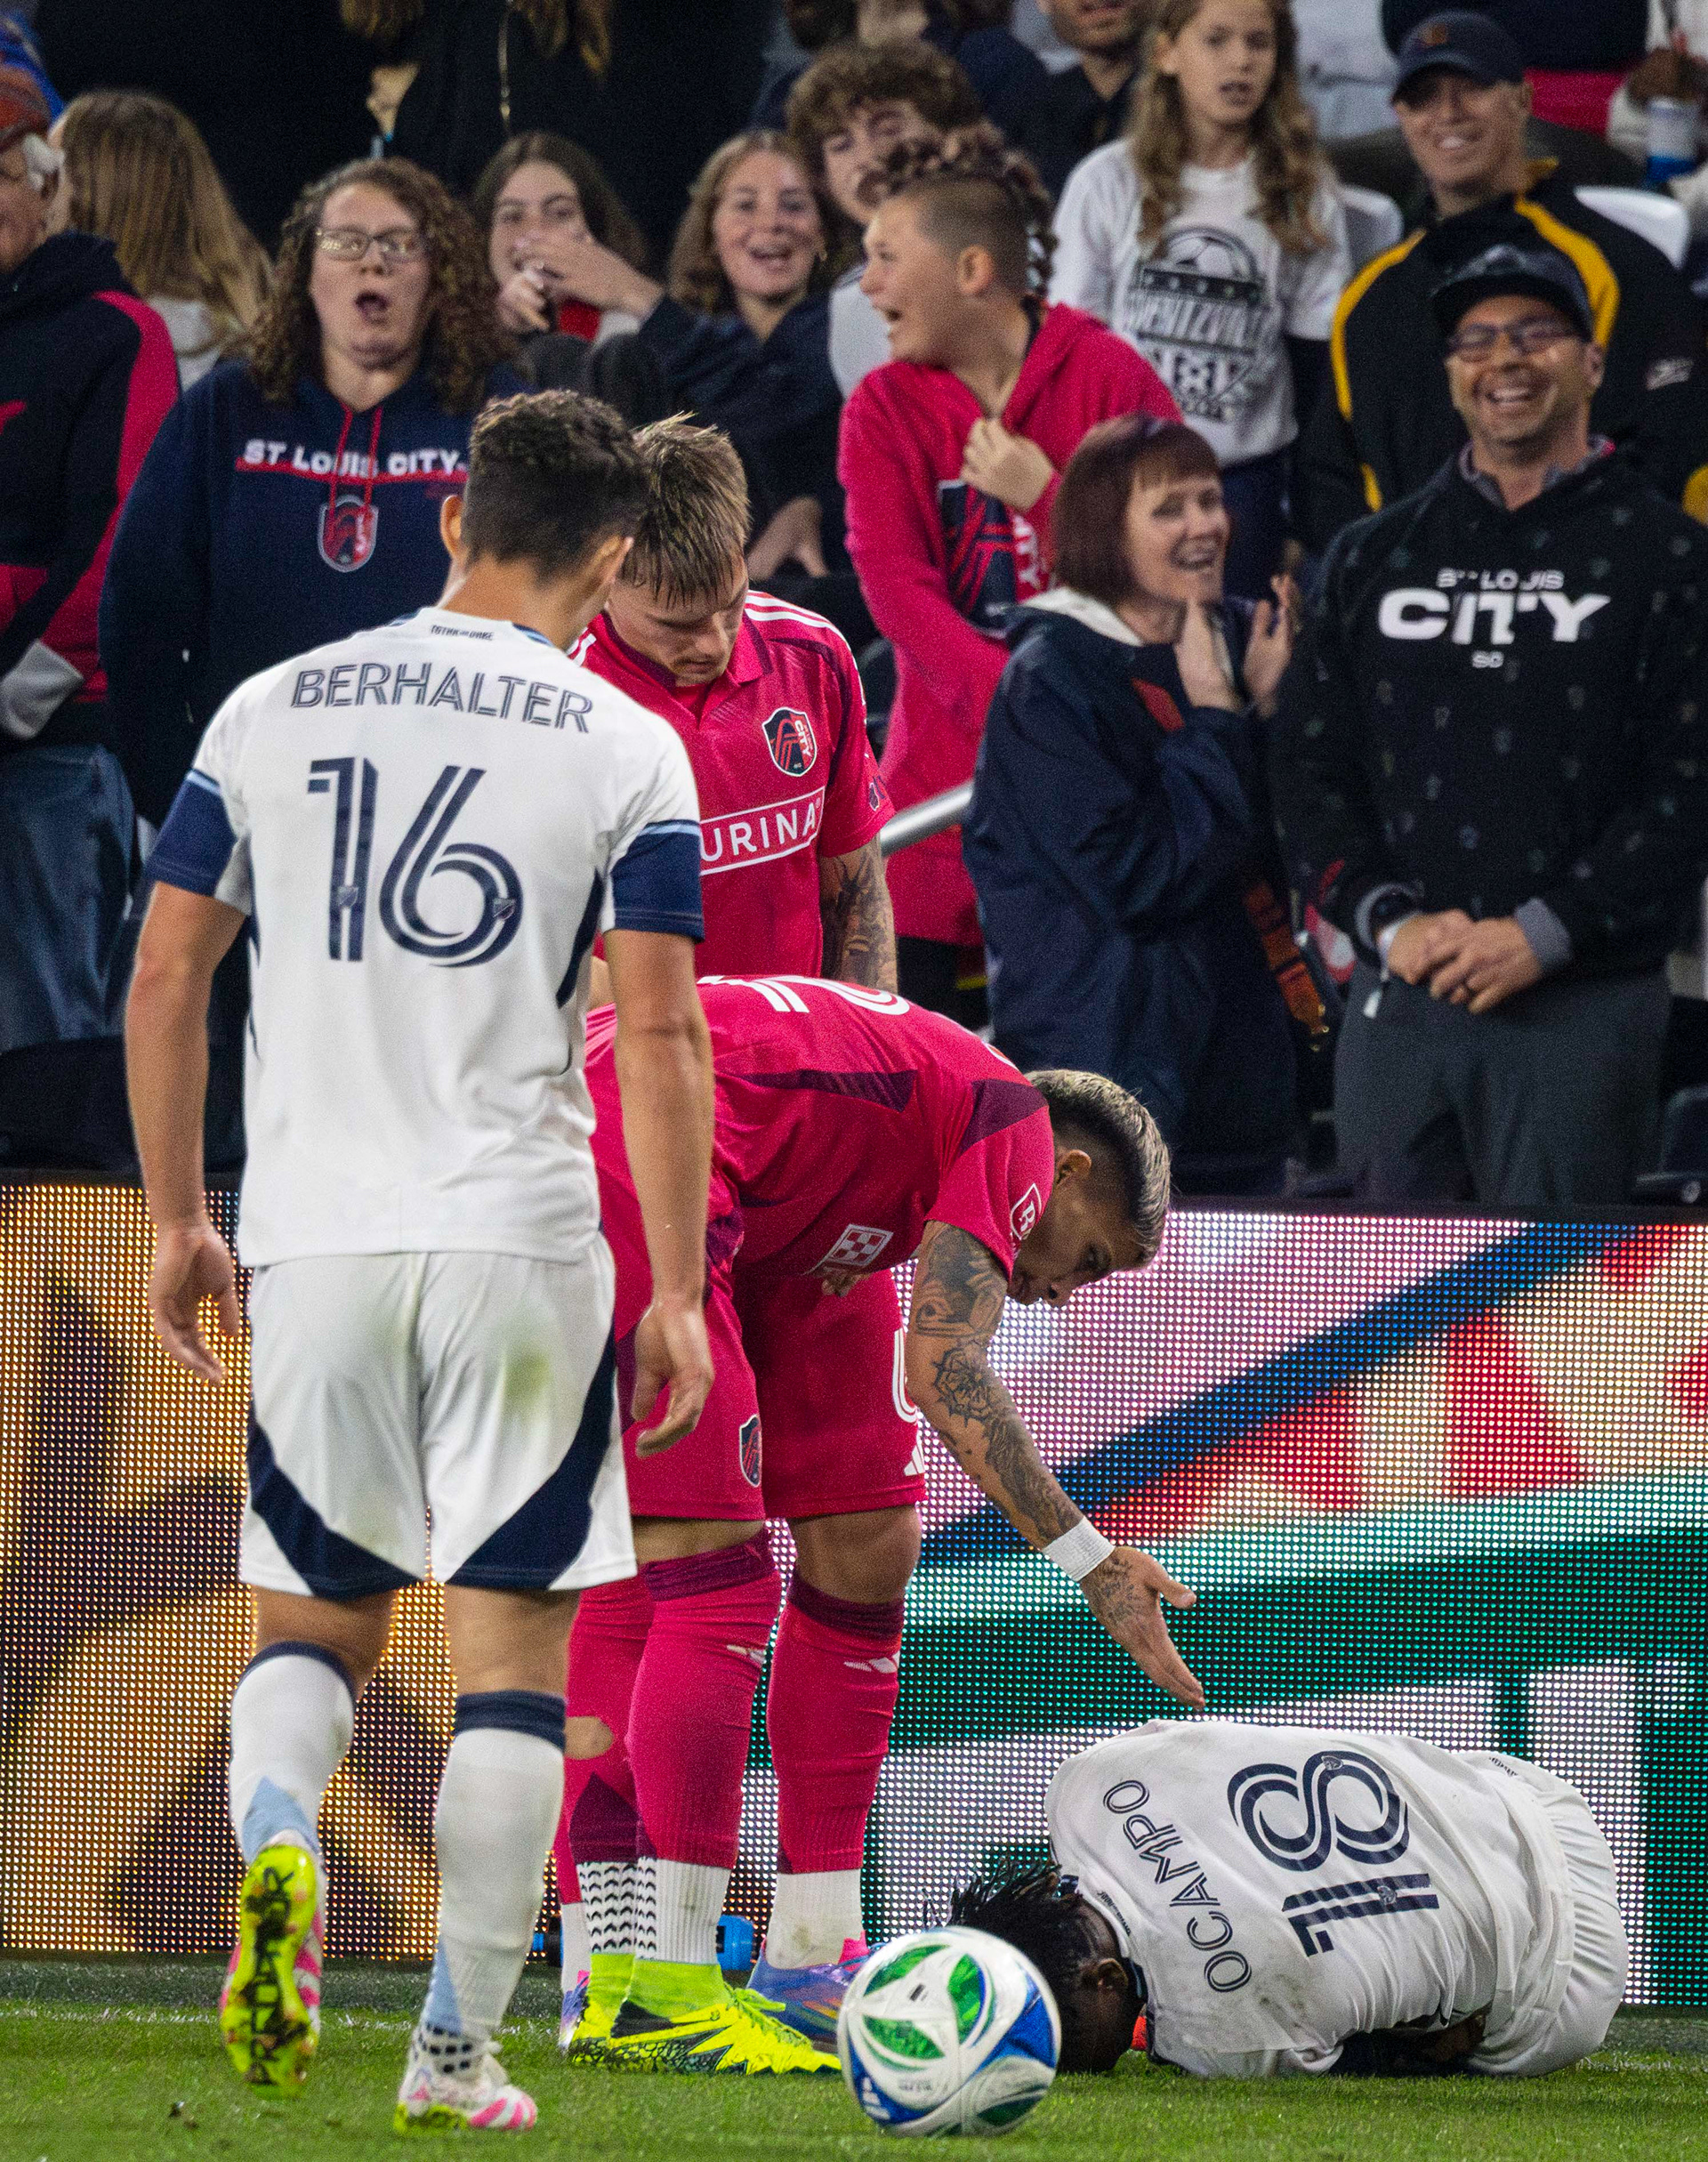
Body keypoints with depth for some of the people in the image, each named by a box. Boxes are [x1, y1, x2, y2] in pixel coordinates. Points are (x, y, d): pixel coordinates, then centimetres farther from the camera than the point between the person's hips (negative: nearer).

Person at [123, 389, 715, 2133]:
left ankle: (274, 1832, -17)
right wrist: (678, 1297, -2)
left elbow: (164, 977, 7)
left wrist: (176, 1222, 15)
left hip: (310, 1242, 2)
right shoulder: (625, 750, -2)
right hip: (519, 1248, -2)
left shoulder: (272, 711, 6)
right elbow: (659, 1035, -6)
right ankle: (456, 2052, 3)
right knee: (512, 1638, 6)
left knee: (314, 1611, 15)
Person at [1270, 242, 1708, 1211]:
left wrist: (1540, 936, -14)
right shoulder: (1373, 558, 16)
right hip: (1396, 1004, 4)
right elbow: (1310, 769, 11)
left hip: (1583, 1010, -4)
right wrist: (1389, 921, -6)